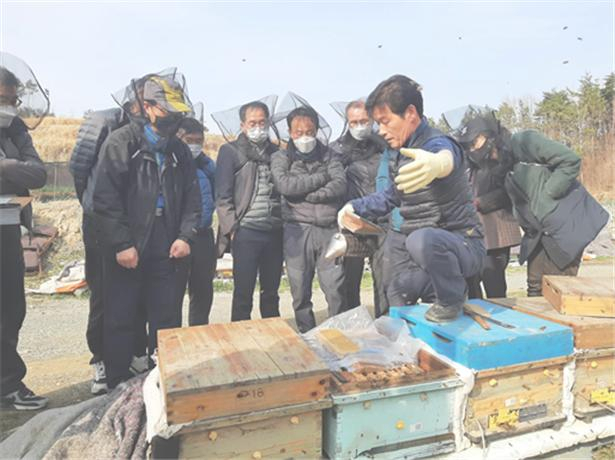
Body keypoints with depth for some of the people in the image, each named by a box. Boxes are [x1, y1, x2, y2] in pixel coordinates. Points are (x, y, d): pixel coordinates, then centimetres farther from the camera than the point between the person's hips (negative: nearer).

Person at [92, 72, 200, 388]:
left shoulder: (180, 151, 12)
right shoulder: (121, 142, -4)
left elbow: (192, 198, 12)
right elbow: (105, 198, -11)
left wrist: (185, 235, -2)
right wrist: (121, 244, -15)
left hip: (169, 253, 4)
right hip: (127, 253, -4)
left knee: (167, 324, 11)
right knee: (120, 323, 7)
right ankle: (118, 389, 23)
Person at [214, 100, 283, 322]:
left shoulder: (276, 152, 14)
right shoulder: (230, 151, 2)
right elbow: (222, 196, -4)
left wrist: (285, 222, 7)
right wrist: (232, 229, -11)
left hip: (275, 231, 4)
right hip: (246, 232, -4)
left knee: (271, 292, 15)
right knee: (243, 293, 3)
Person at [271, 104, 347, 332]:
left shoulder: (327, 154, 14)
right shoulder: (281, 157, 9)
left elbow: (341, 184, -2)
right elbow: (285, 185, -10)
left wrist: (307, 195, -10)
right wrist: (322, 178, -4)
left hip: (329, 228, 1)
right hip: (298, 230, 0)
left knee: (336, 289, -1)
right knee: (300, 292, 6)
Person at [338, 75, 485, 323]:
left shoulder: (436, 143, -21)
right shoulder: (404, 153, 8)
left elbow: (446, 157, -49)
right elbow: (394, 195, 25)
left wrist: (436, 164, -74)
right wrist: (355, 207, 14)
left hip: (462, 245, -9)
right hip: (428, 256, 9)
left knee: (422, 240, -40)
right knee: (397, 291, 22)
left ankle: (452, 298, -13)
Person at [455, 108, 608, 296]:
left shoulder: (524, 141, -12)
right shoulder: (502, 165, 14)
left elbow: (571, 160, -16)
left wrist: (547, 194, -16)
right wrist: (479, 203, -3)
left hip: (565, 226, -8)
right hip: (538, 236, 8)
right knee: (536, 290, 11)